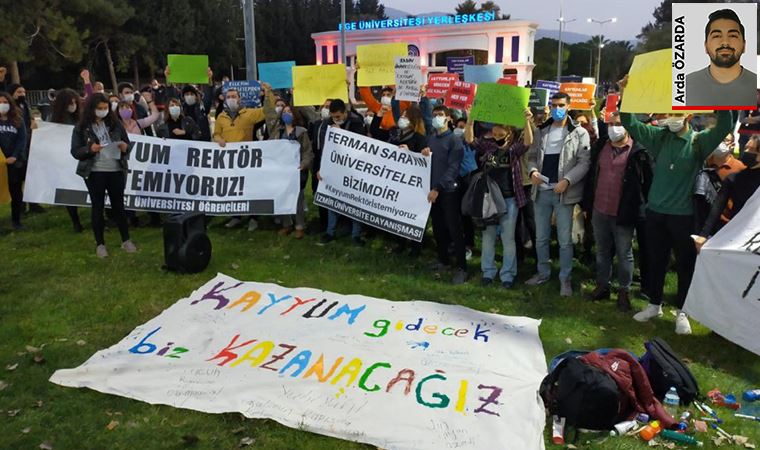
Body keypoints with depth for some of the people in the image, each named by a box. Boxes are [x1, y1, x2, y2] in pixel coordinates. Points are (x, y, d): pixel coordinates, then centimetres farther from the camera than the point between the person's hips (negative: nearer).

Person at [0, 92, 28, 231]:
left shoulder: (18, 120, 7)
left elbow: (22, 139, 1)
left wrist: (14, 156, -11)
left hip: (17, 161, 1)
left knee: (16, 191, 7)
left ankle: (16, 220, 17)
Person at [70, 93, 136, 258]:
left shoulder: (115, 124, 4)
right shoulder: (82, 128, -2)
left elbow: (127, 144, 10)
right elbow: (75, 151, -2)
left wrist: (125, 147, -13)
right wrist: (89, 149, -21)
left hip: (116, 171, 2)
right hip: (95, 172, -2)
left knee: (118, 205, 9)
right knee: (98, 207, 6)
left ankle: (126, 240, 20)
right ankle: (100, 244, 15)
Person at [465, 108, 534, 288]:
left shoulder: (515, 149, -3)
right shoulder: (487, 146, 4)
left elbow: (528, 142, -21)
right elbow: (470, 140, -7)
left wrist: (527, 122, -37)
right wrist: (470, 120, -22)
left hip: (509, 199, -3)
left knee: (508, 238, 4)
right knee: (488, 236, 10)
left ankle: (508, 274, 14)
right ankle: (488, 271, 22)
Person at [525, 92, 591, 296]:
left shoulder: (579, 133, -2)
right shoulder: (541, 131, 12)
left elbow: (584, 162, -8)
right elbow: (532, 155, 13)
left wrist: (567, 181, -20)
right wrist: (533, 171, -9)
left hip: (564, 193, -4)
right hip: (541, 191, 4)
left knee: (565, 240, 1)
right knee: (541, 238, 13)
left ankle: (565, 279, 12)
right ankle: (543, 273, 28)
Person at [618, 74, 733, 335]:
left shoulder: (699, 141, -5)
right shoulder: (660, 136, 3)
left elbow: (725, 127, -21)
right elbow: (630, 124, -1)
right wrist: (624, 95, -14)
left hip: (683, 215, -3)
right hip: (655, 212, 3)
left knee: (685, 264, 8)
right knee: (656, 261, 14)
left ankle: (681, 312, 24)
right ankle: (654, 305, 31)